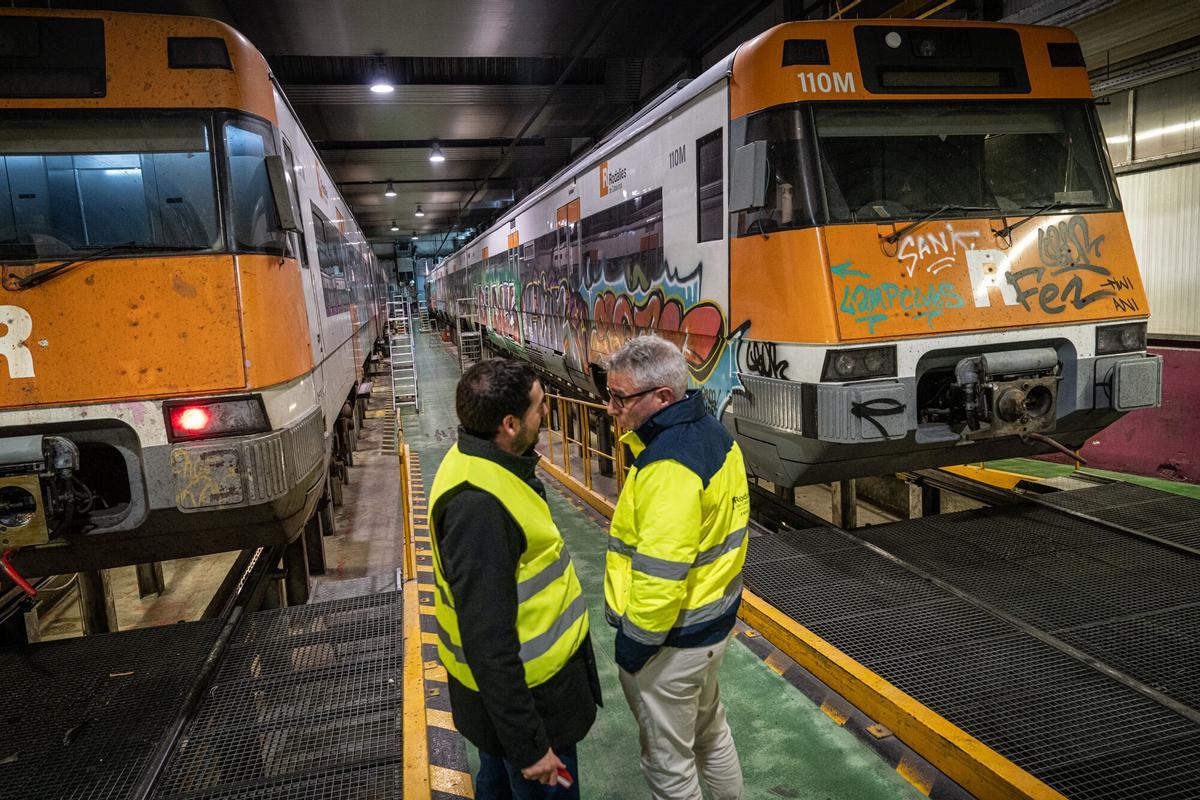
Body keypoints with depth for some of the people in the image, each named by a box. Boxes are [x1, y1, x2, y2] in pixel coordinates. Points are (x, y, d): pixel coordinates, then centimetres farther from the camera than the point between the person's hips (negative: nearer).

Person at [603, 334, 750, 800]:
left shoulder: (669, 466, -30)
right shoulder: (712, 434, 1)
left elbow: (660, 573, -29)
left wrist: (635, 641, -17)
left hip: (672, 638, -10)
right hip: (714, 618, 10)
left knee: (668, 760, 12)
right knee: (710, 730, 29)